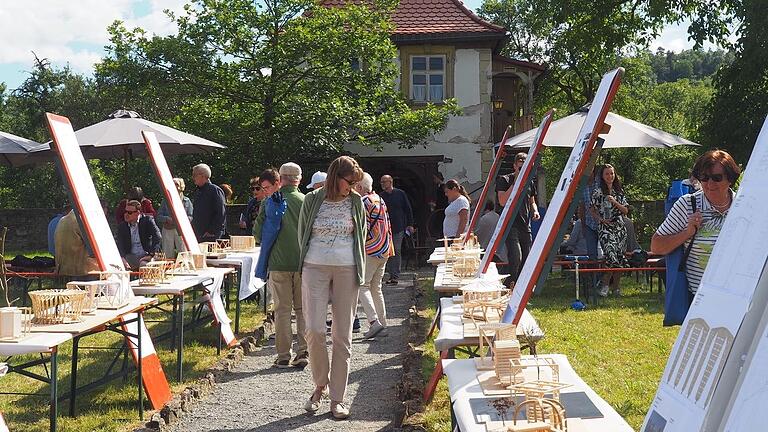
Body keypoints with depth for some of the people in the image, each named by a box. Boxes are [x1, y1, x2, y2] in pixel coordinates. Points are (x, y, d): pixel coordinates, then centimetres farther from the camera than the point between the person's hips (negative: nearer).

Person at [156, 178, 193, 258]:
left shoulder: (187, 201, 8)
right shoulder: (166, 201, 13)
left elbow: (191, 217, 1)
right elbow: (158, 217, 8)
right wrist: (167, 219, -12)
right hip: (167, 230, 2)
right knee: (168, 255, 2)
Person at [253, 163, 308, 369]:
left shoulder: (271, 201, -3)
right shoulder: (306, 202, -3)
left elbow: (258, 232, 2)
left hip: (278, 262, 0)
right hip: (303, 263, 0)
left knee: (282, 310, 5)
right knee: (303, 309, 10)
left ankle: (283, 356, 7)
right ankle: (302, 352, 5)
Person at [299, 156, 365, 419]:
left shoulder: (356, 202, 5)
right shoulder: (312, 200, 0)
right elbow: (303, 235, 10)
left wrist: (360, 272, 10)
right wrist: (308, 263, 11)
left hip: (347, 270, 1)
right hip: (315, 268, -1)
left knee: (342, 335, 1)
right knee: (314, 330, -11)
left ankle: (337, 398, 8)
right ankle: (320, 384, 14)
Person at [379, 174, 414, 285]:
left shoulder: (400, 194, 3)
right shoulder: (380, 196, 7)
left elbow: (408, 209, 7)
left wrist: (410, 224, 3)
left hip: (399, 228, -2)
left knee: (397, 252, -3)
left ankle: (395, 275, 0)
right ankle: (392, 275, 10)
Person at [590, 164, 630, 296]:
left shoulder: (619, 191, 11)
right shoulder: (598, 192, 0)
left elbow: (625, 211, 8)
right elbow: (592, 211, 4)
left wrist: (614, 202, -7)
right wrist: (601, 219, -11)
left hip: (620, 228, 5)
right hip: (605, 228, -5)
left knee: (620, 258, 2)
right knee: (612, 256, -19)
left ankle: (615, 286, 13)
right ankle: (605, 285, -4)